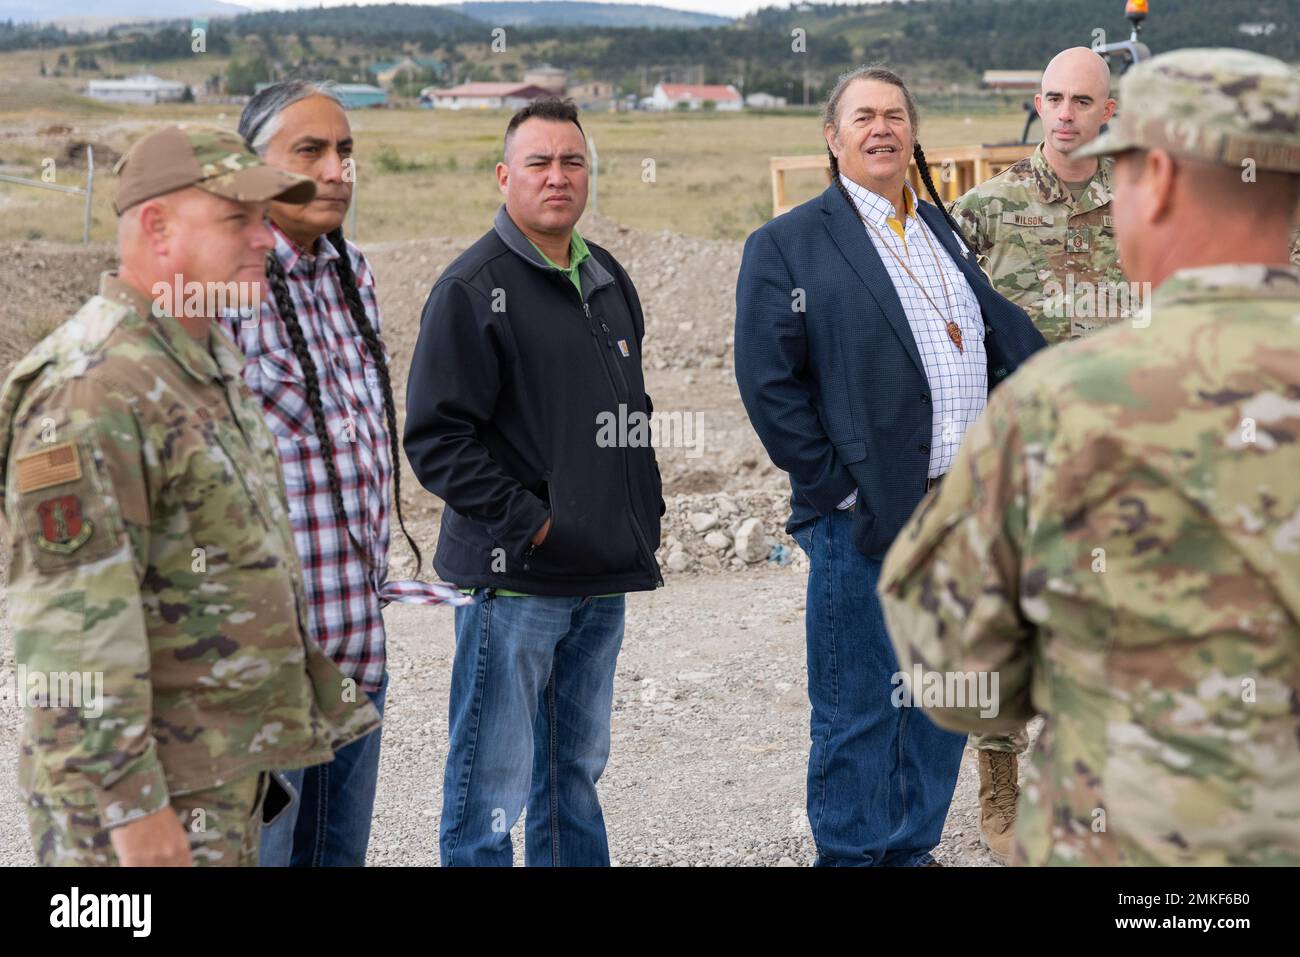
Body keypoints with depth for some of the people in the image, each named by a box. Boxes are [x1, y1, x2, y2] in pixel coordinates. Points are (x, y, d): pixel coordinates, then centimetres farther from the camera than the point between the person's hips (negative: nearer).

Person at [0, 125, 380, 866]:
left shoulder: (209, 362, 12)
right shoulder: (94, 393, -20)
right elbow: (74, 623, -24)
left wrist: (320, 703, 21)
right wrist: (132, 803, -24)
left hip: (228, 775, 10)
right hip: (140, 786, -9)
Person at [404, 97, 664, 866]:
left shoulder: (609, 281, 15)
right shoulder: (473, 288, -9)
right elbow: (437, 438, -14)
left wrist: (645, 512, 12)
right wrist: (528, 521, -17)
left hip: (603, 579, 7)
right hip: (514, 577, -7)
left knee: (578, 772, 17)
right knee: (493, 786, -2)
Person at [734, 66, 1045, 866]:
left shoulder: (943, 231, 16)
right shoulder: (787, 245, -4)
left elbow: (1011, 336, 18)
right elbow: (767, 381, -10)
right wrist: (835, 489, -13)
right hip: (866, 520, -6)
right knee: (858, 710, 2)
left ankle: (912, 848, 29)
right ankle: (854, 856, 16)